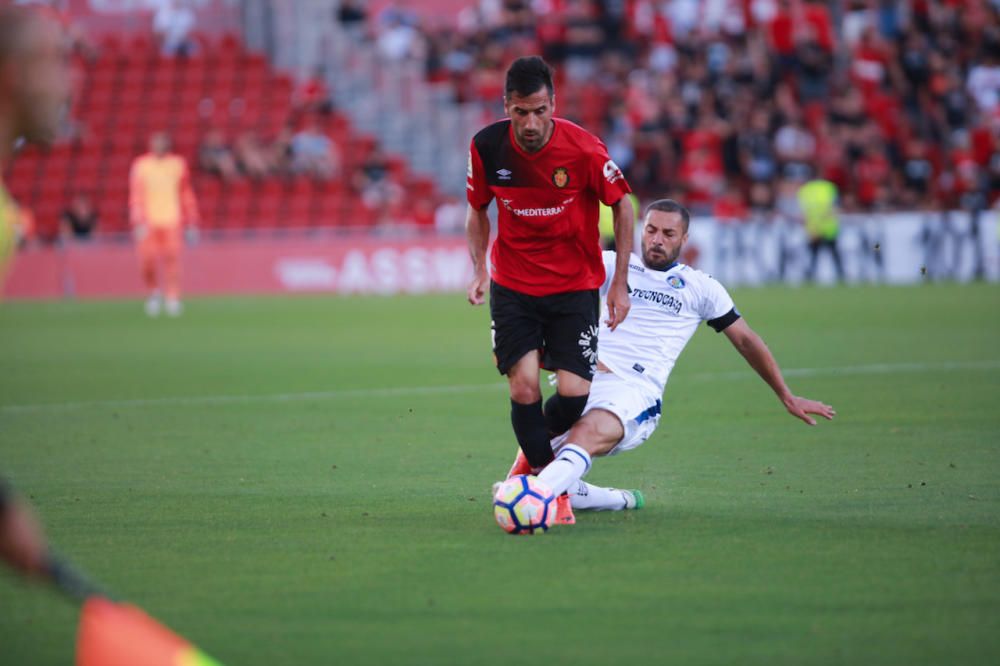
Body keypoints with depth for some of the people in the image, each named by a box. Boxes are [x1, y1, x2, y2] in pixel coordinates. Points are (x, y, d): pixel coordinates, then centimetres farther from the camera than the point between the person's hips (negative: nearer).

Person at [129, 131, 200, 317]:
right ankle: (153, 292, 20)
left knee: (172, 259, -11)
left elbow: (187, 195, 14)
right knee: (147, 262, -7)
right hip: (149, 222, -1)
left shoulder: (177, 164, 8)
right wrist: (139, 223, -12)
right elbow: (135, 196, -2)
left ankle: (172, 299, -6)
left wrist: (192, 223, 11)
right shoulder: (141, 166, 2)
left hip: (171, 221, 1)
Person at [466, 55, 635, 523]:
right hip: (512, 286, 1)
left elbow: (622, 205, -2)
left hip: (575, 285, -1)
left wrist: (620, 284, -2)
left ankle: (535, 454, 22)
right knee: (523, 388, -15)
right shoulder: (487, 147, -11)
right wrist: (479, 270, -4)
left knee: (574, 393, -11)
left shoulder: (583, 149, -18)